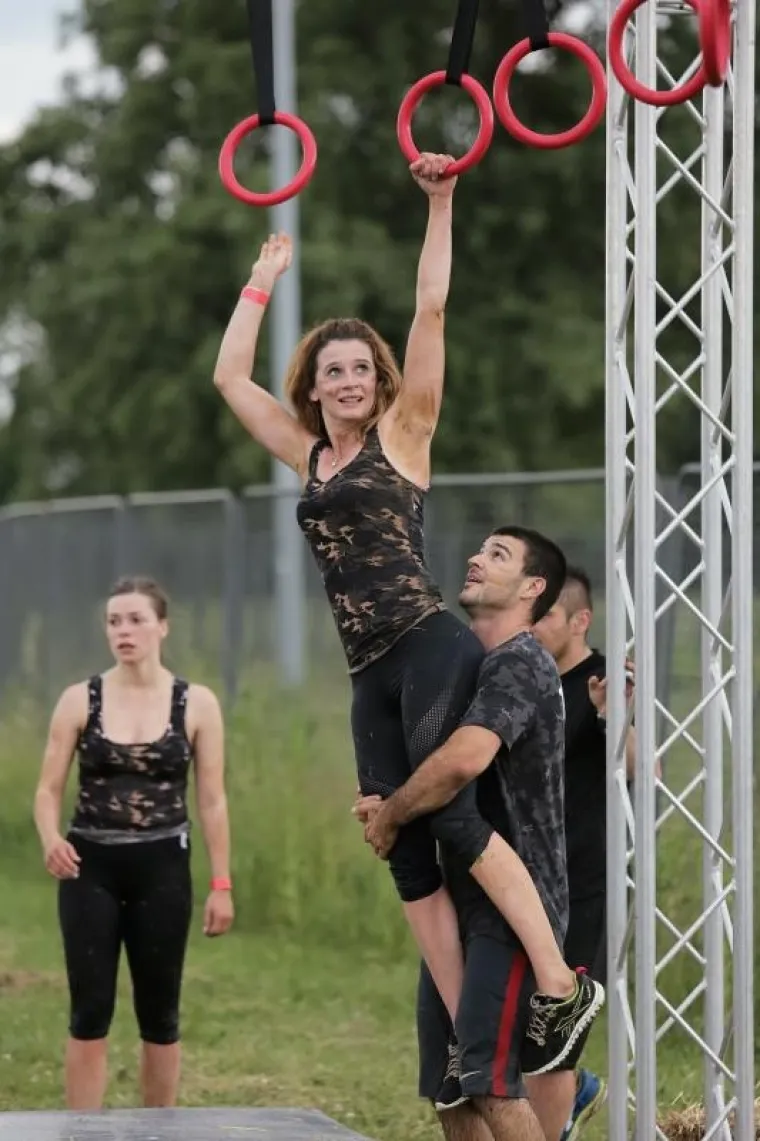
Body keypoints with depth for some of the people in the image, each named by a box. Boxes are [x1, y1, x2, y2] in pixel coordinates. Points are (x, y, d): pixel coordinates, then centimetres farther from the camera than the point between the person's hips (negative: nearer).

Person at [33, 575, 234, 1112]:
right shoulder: (80, 700, 0)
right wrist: (51, 839, -20)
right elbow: (49, 790, 1)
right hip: (91, 868, 0)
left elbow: (212, 801, 2)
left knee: (160, 1013, 7)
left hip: (162, 868, 0)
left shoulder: (197, 704, 0)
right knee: (90, 1010, -5)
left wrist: (222, 884, -2)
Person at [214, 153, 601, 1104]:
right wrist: (266, 276, 26)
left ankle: (561, 982, -18)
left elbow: (430, 312, -4)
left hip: (429, 649, -7)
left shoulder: (403, 433, 2)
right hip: (370, 672, 7)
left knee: (447, 814, -18)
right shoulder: (307, 454, 16)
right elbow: (229, 376, 22)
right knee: (403, 851, 0)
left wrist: (440, 207, -4)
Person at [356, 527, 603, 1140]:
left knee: (487, 1078, -16)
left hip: (515, 903, -10)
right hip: (464, 899, 10)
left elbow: (463, 761, -30)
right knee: (447, 1082, 9)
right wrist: (382, 806, 6)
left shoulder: (520, 664, -13)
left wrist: (391, 816, -14)